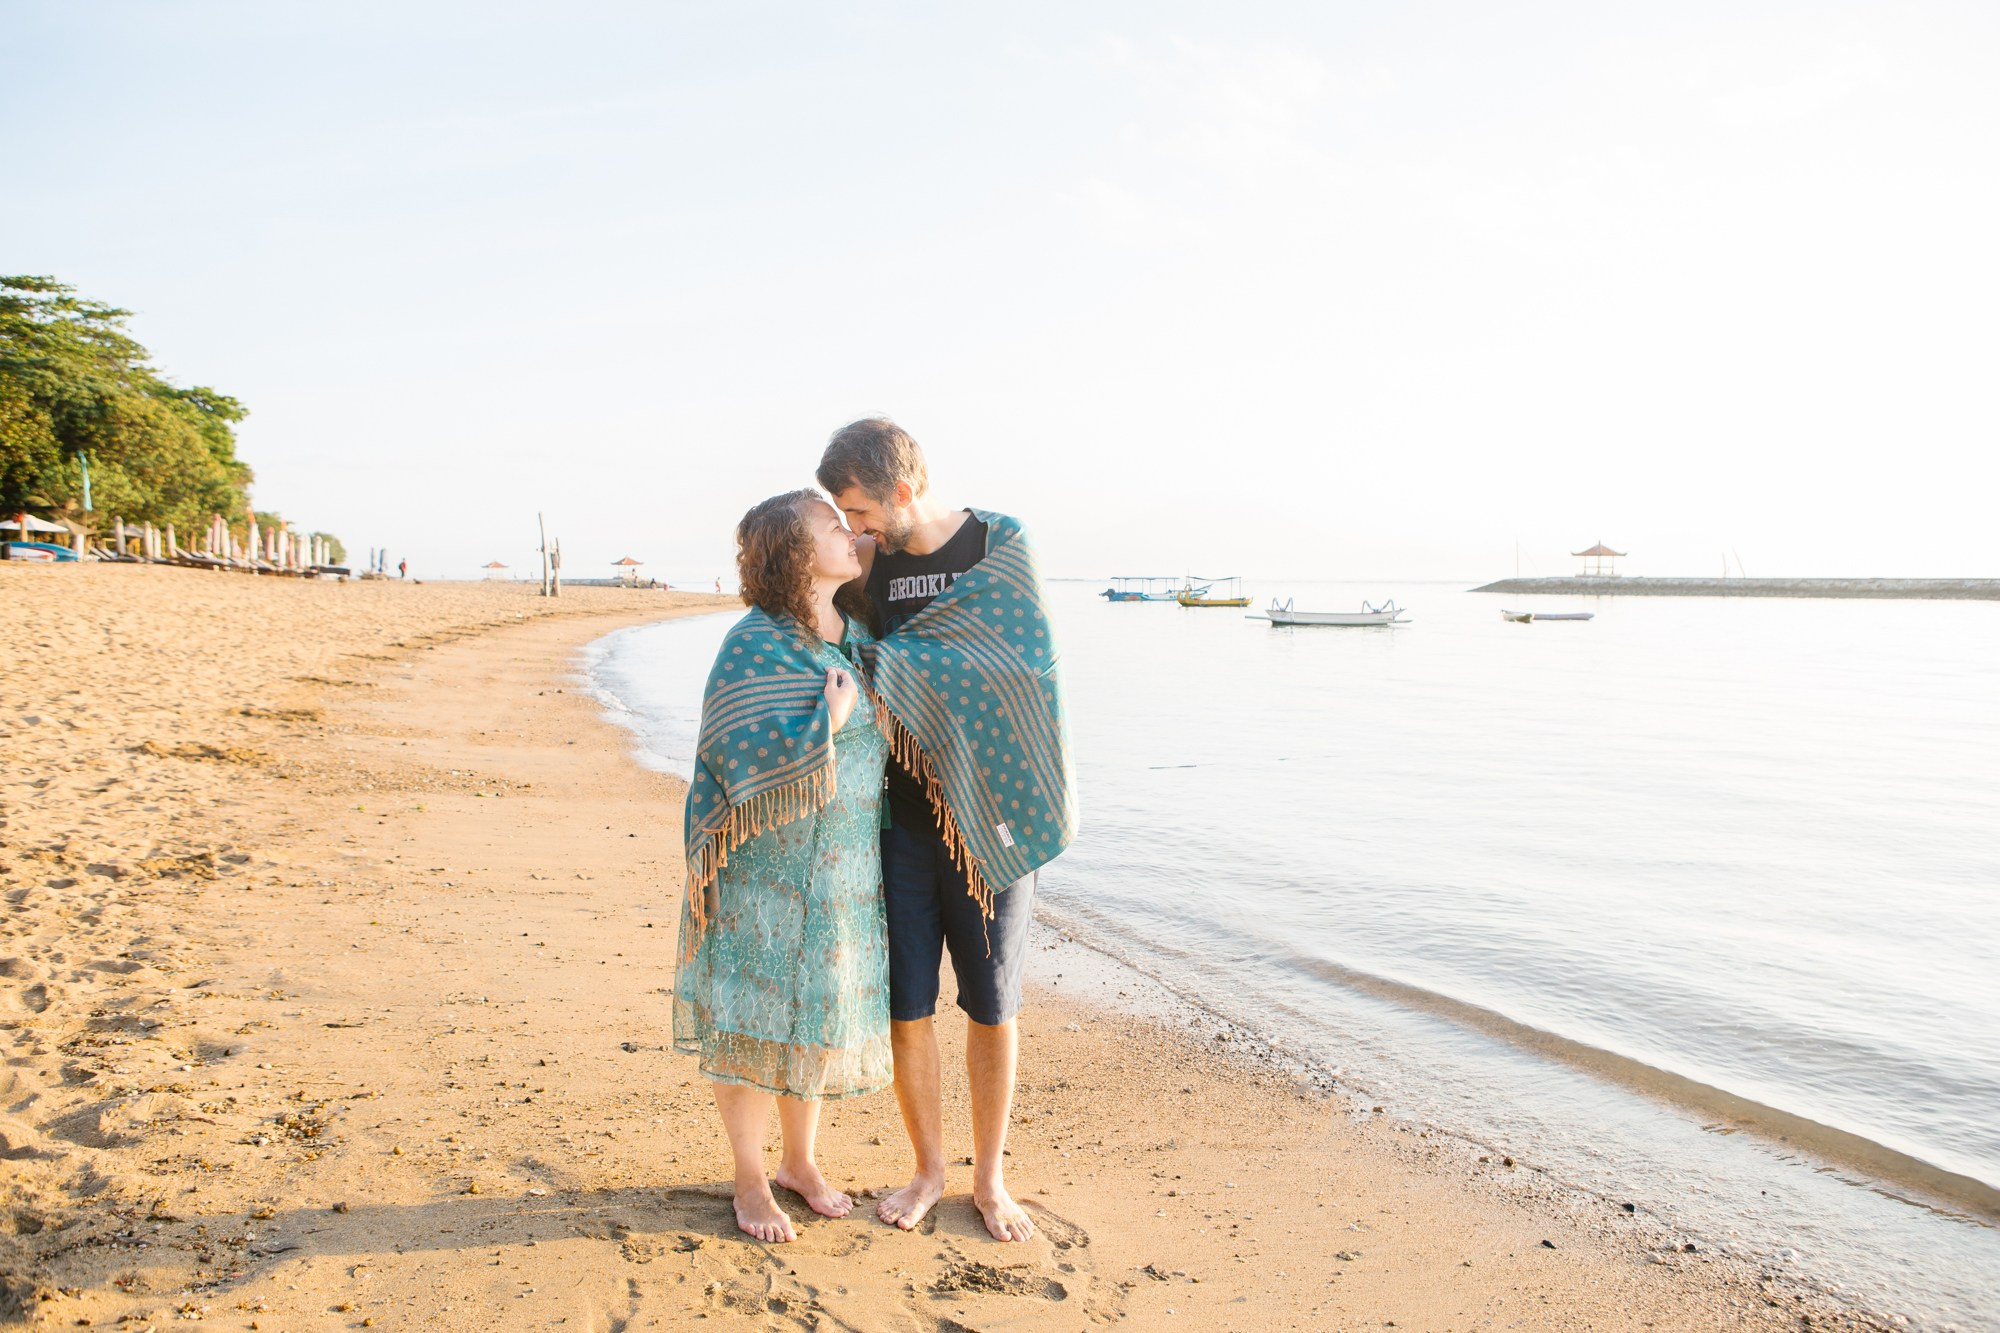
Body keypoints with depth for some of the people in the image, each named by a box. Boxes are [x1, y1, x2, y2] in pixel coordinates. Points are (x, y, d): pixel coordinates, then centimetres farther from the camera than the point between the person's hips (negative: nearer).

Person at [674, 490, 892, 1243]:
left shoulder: (857, 639, 7)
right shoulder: (753, 647, -14)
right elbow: (743, 757, -20)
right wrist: (828, 723, -22)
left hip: (842, 867, 6)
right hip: (765, 868, -6)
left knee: (819, 1015, 14)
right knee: (755, 1021, 4)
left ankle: (801, 1162, 32)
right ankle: (750, 1181, 21)